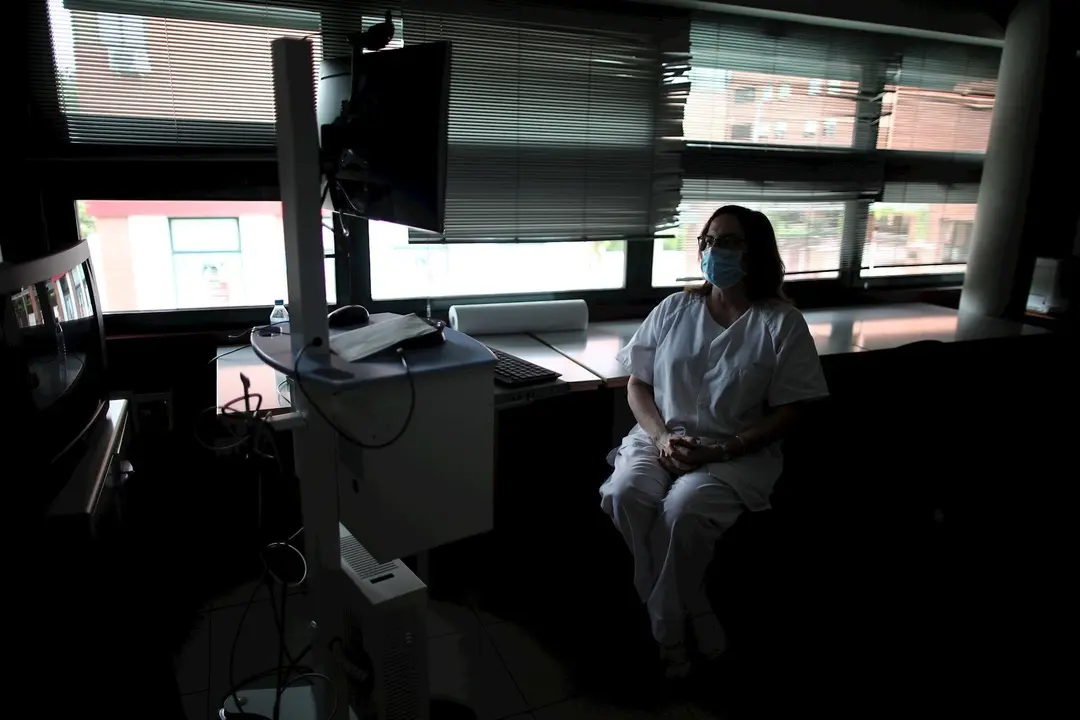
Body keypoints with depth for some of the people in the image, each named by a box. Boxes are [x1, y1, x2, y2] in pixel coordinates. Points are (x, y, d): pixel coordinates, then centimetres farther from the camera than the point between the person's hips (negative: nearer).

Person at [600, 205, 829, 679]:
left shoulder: (782, 323, -4)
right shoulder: (673, 309, 5)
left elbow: (786, 413, -5)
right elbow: (637, 384, 7)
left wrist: (720, 451, -17)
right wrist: (661, 437, -11)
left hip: (739, 452, -3)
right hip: (662, 437, 4)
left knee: (682, 510, -31)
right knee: (624, 494, -27)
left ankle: (666, 626, -4)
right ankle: (692, 613, -7)